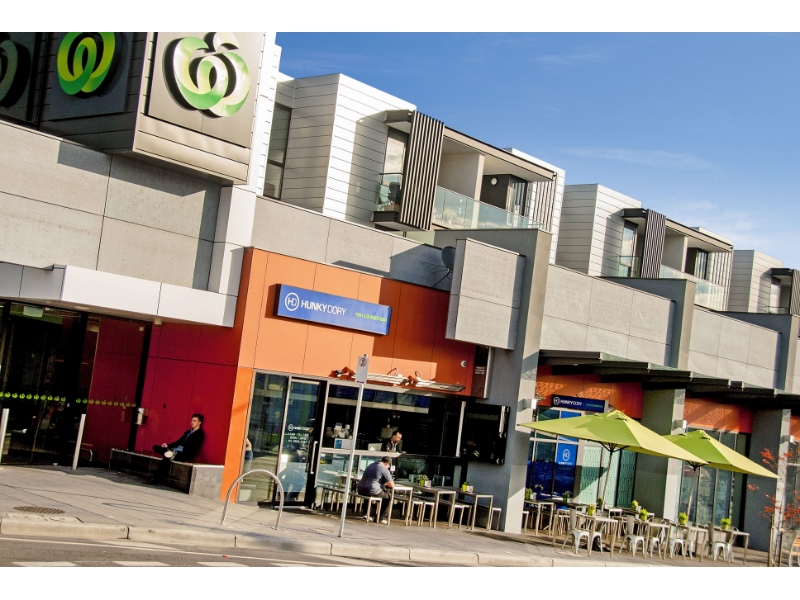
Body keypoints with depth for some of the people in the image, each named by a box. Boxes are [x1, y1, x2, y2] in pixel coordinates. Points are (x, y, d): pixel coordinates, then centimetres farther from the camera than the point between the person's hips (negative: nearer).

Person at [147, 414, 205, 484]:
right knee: (155, 447, 0)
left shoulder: (199, 434, -5)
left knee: (166, 458, -35)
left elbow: (192, 449, -14)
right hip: (176, 450, 9)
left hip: (183, 454, -9)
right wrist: (168, 446, 6)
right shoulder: (188, 431, 22)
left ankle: (156, 478, -26)